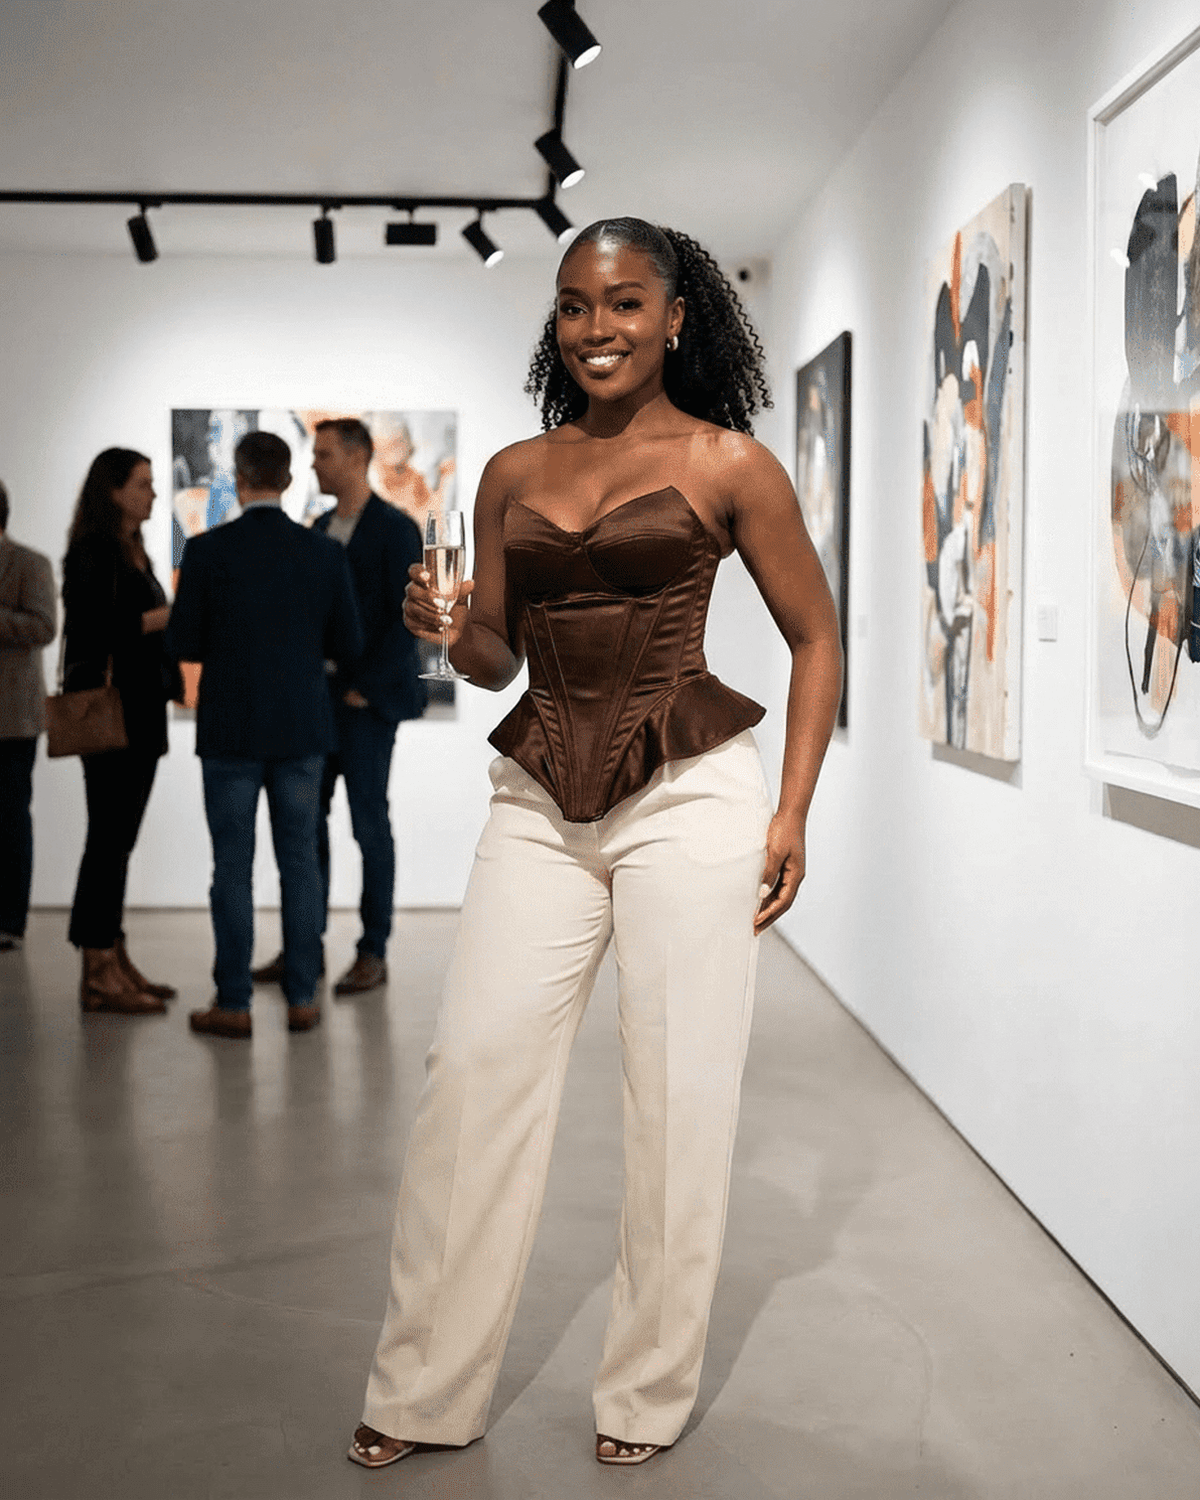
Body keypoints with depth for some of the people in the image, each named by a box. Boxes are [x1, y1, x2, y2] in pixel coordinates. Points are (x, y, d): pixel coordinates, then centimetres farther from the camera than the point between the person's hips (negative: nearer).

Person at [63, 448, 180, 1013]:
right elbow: (97, 628, -18)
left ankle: (114, 960, 15)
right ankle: (98, 974, -4)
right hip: (109, 711, -9)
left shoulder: (133, 553, 18)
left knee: (120, 838, 10)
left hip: (141, 709, 9)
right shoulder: (92, 553, -9)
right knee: (108, 836, -7)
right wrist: (171, 613, -18)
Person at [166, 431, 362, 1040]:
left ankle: (233, 1005, 8)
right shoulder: (324, 553, -2)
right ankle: (301, 999, 12)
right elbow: (347, 646, 2)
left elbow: (182, 644, -5)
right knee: (299, 862, 9)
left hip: (231, 731, -2)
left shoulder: (206, 550, -9)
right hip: (301, 730, 2)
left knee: (232, 867, 4)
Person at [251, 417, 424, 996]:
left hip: (367, 700, -7)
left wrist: (365, 687, -16)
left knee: (368, 822, -1)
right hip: (316, 698, 7)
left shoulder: (395, 529, -8)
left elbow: (408, 618, -14)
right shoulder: (319, 529, 14)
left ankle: (373, 952, 7)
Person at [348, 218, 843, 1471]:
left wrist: (791, 812, -3)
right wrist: (448, 632, -5)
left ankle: (648, 1395, 18)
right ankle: (423, 1393, 13)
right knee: (472, 1072, -1)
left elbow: (814, 638, 5)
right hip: (540, 802, 4)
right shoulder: (512, 474, 11)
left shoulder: (728, 463, 0)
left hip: (687, 796, -3)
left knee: (679, 1089, 2)